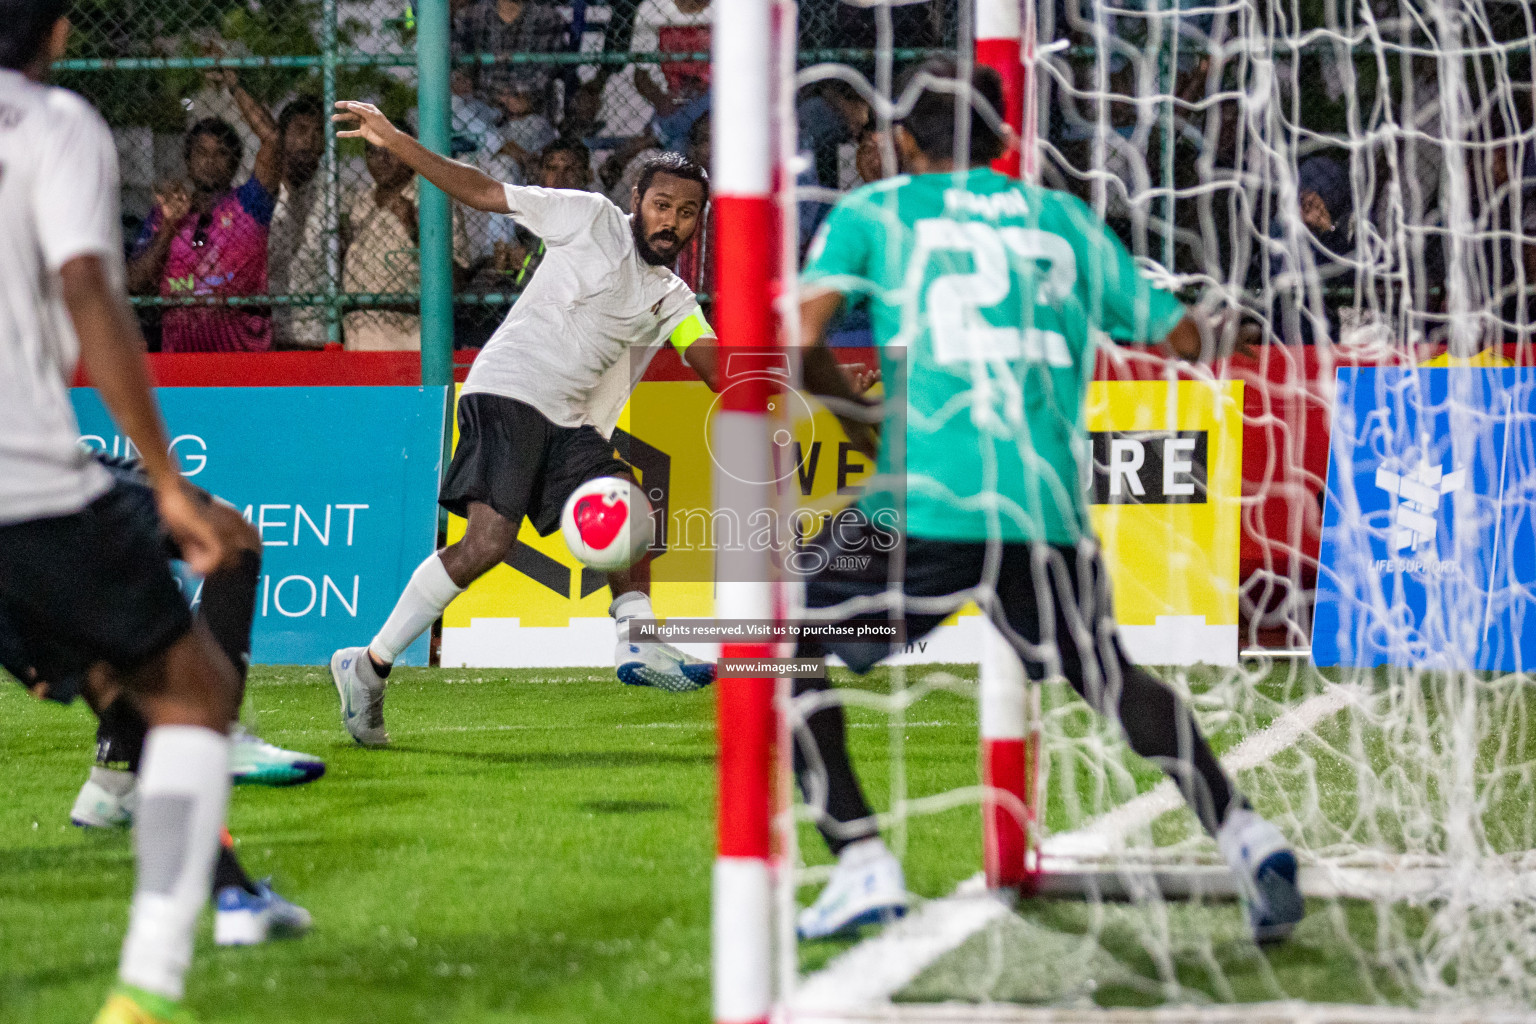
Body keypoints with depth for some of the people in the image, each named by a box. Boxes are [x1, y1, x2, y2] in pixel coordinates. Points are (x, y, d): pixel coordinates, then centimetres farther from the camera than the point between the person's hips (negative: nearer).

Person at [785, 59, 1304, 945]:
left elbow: (802, 339, -2)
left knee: (786, 639, 15)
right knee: (1112, 678, 23)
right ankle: (1242, 833, 4)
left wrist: (858, 418, 15)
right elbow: (1187, 339, 21)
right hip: (1048, 504, 3)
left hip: (924, 505, -3)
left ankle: (863, 865, 3)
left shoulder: (873, 213, 11)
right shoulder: (1066, 220, 19)